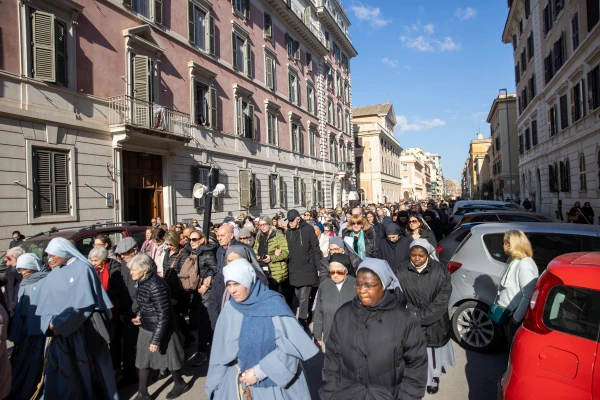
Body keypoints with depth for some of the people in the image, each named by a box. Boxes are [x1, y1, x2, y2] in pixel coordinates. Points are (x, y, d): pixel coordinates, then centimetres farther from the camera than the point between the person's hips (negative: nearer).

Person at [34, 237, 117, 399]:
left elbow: (84, 304, -15)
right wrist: (50, 323, -12)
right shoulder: (53, 275, 8)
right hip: (59, 332, 5)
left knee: (87, 369, 7)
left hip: (83, 331, -5)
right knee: (62, 371, 9)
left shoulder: (82, 270, -10)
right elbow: (46, 304, 6)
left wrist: (59, 324, -15)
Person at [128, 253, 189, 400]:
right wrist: (139, 316, 0)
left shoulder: (156, 286, -28)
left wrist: (156, 339, -21)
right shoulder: (142, 282, -1)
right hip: (146, 328, 8)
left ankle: (180, 384, 36)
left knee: (168, 357, 12)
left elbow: (163, 316, -24)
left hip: (160, 329, -8)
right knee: (143, 359, 14)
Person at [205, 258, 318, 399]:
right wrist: (217, 385, 5)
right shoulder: (229, 310, -6)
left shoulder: (274, 305, -18)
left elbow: (291, 347, -18)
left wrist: (259, 372, -18)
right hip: (241, 380, 3)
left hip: (277, 380, -3)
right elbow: (222, 352, 3)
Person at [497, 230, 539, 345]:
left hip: (516, 316, -8)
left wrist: (516, 318, -22)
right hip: (507, 312, 8)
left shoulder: (525, 265, -25)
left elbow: (528, 296, -28)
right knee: (511, 344, 23)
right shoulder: (512, 260, 2)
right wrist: (499, 303, 12)